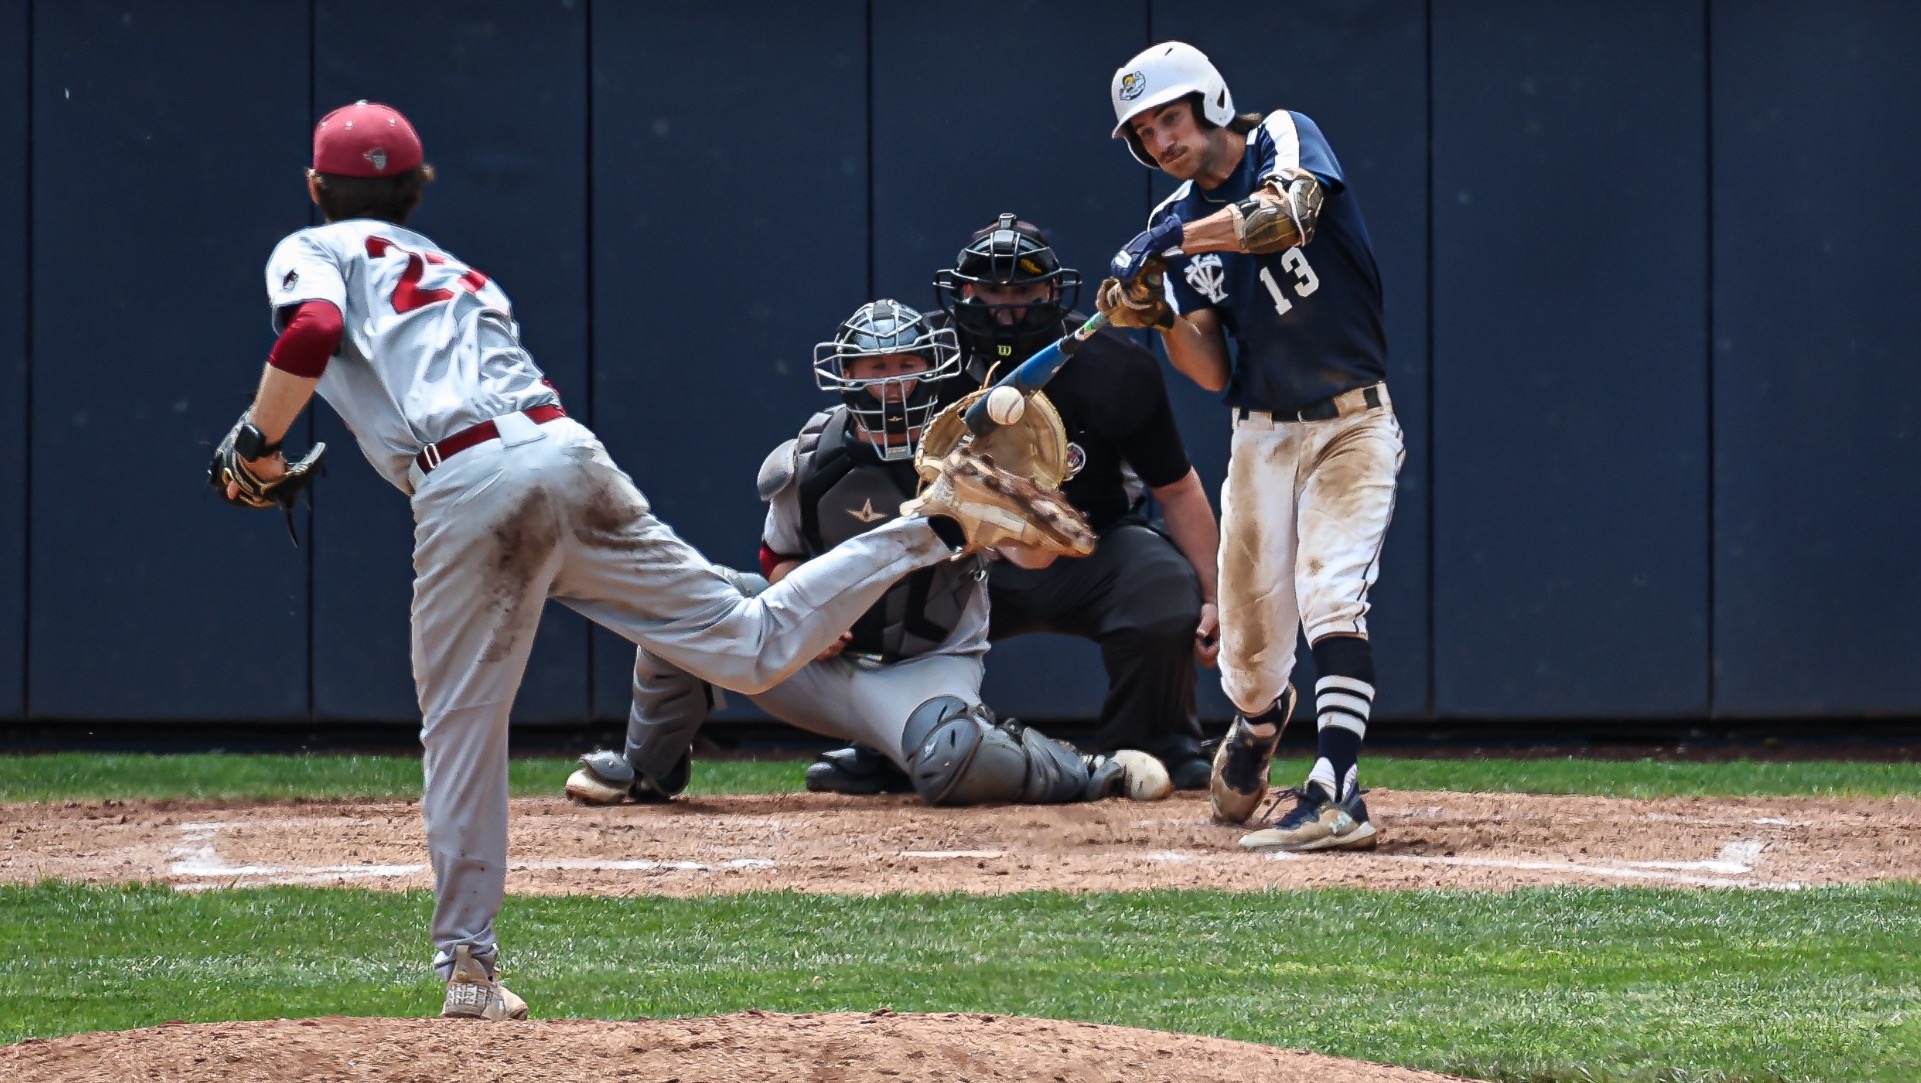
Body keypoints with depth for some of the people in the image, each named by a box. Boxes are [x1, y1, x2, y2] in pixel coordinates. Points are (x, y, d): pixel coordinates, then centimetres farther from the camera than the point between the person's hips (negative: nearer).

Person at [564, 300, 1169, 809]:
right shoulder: (806, 465, -3)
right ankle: (650, 769, 13)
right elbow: (780, 557, 12)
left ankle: (1077, 775, -5)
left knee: (955, 768, -37)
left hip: (927, 667, -4)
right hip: (814, 661, 4)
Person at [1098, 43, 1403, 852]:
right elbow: (1211, 373, 1)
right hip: (1261, 435, 5)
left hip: (1352, 426, -5)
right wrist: (1158, 314, -16)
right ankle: (1260, 719, 42)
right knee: (1249, 640, 7)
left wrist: (1177, 240, -29)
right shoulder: (1176, 223, 6)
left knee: (1330, 596, -21)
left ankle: (1336, 796, -29)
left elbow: (1283, 217, -31)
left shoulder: (1285, 140, -6)